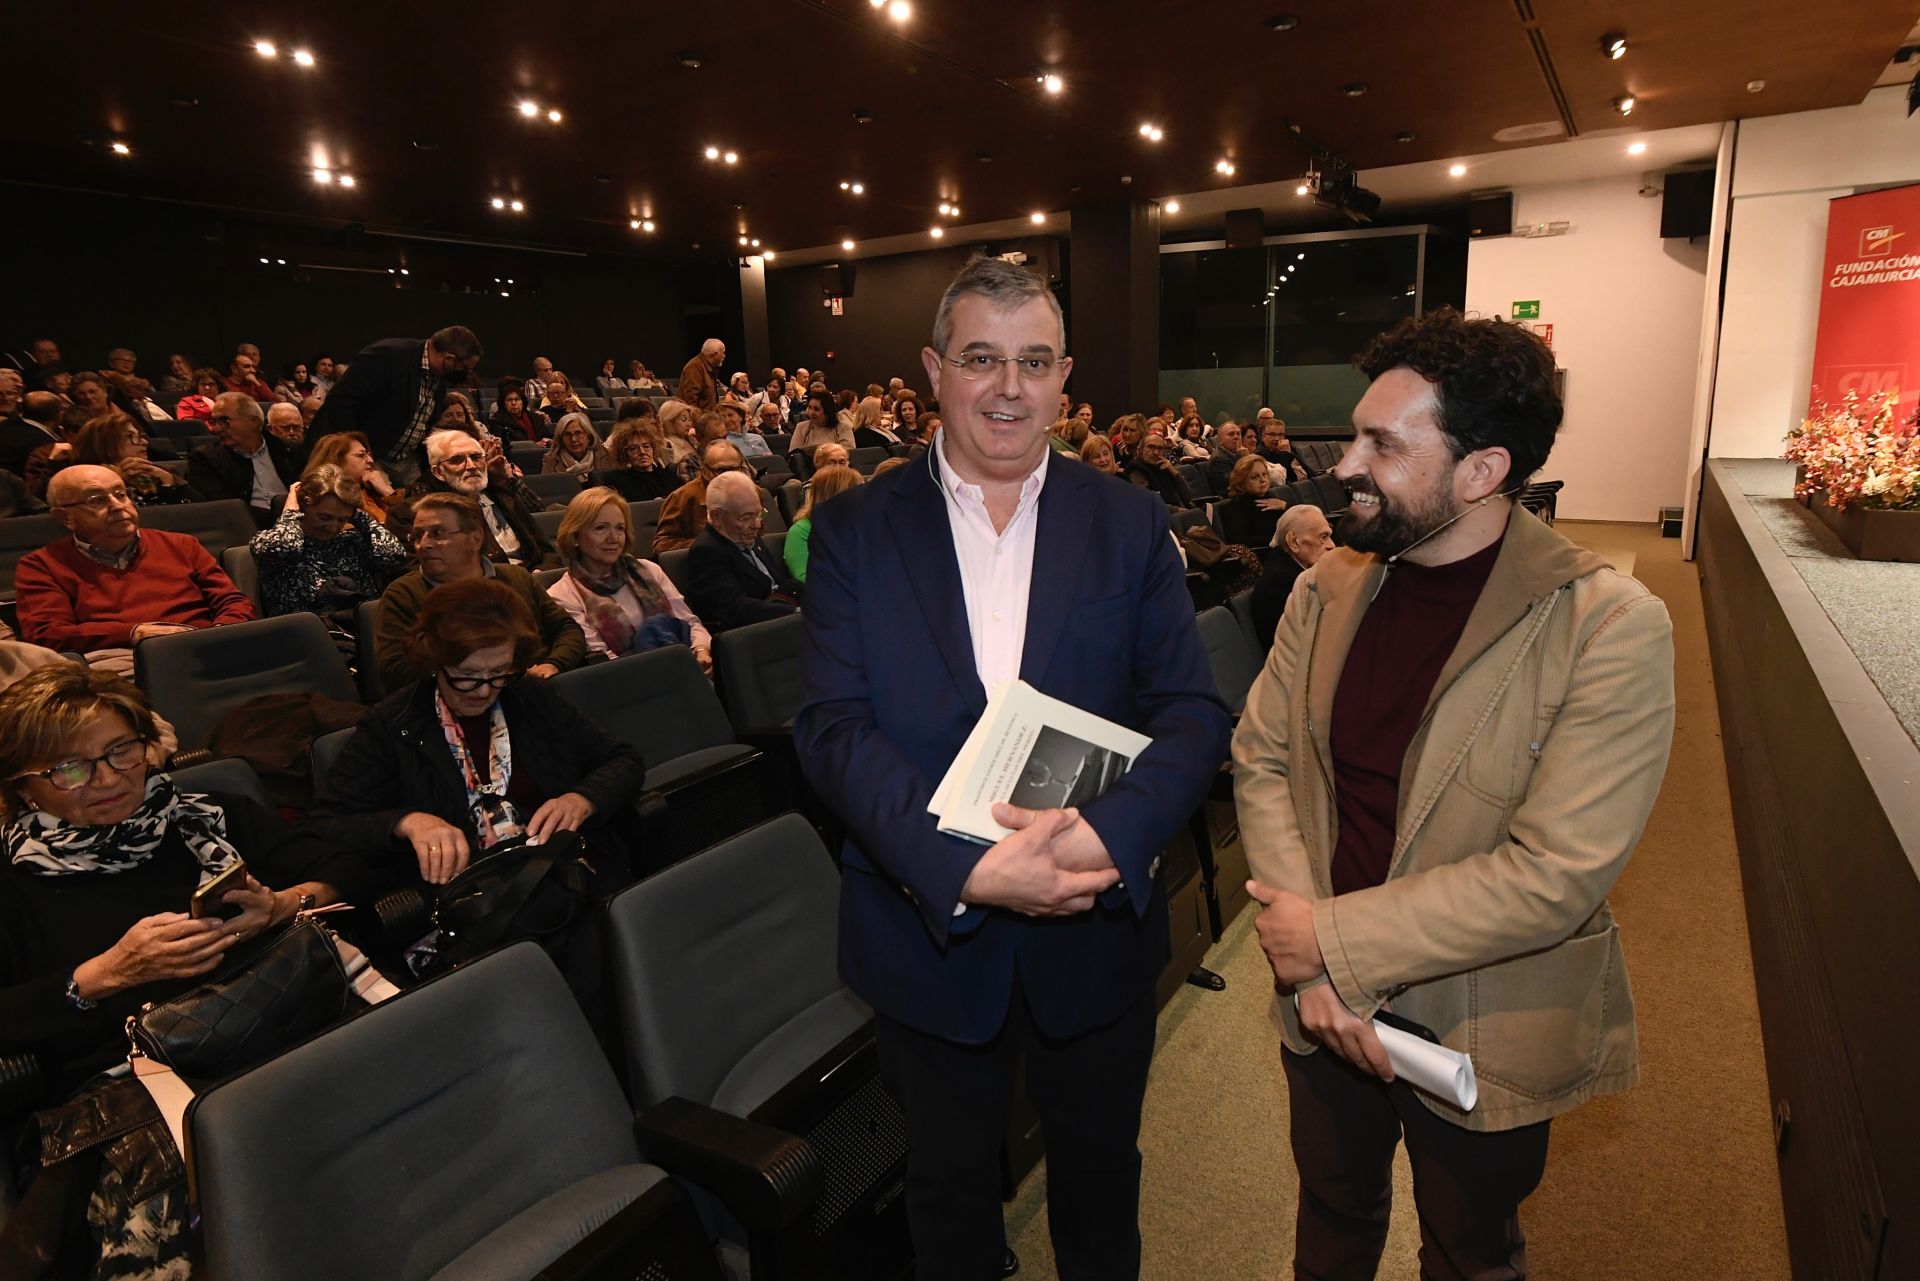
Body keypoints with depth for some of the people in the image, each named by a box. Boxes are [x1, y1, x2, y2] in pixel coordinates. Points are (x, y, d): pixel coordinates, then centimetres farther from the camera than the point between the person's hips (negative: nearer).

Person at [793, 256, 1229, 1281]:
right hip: (929, 932, 0)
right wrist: (966, 868, -26)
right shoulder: (854, 531, -5)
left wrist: (1107, 834, -26)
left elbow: (1193, 715, -7)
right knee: (947, 1183, 23)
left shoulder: (1130, 525, -3)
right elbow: (832, 728, -13)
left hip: (1095, 930, 1)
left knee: (1099, 1176, 24)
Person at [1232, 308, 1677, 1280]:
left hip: (1482, 1037, -3)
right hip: (1326, 1010, 4)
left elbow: (1554, 876, -25)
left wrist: (1334, 937, -20)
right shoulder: (1329, 588, -5)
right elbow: (1260, 760, -6)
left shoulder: (1611, 628, -21)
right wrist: (1313, 970, -16)